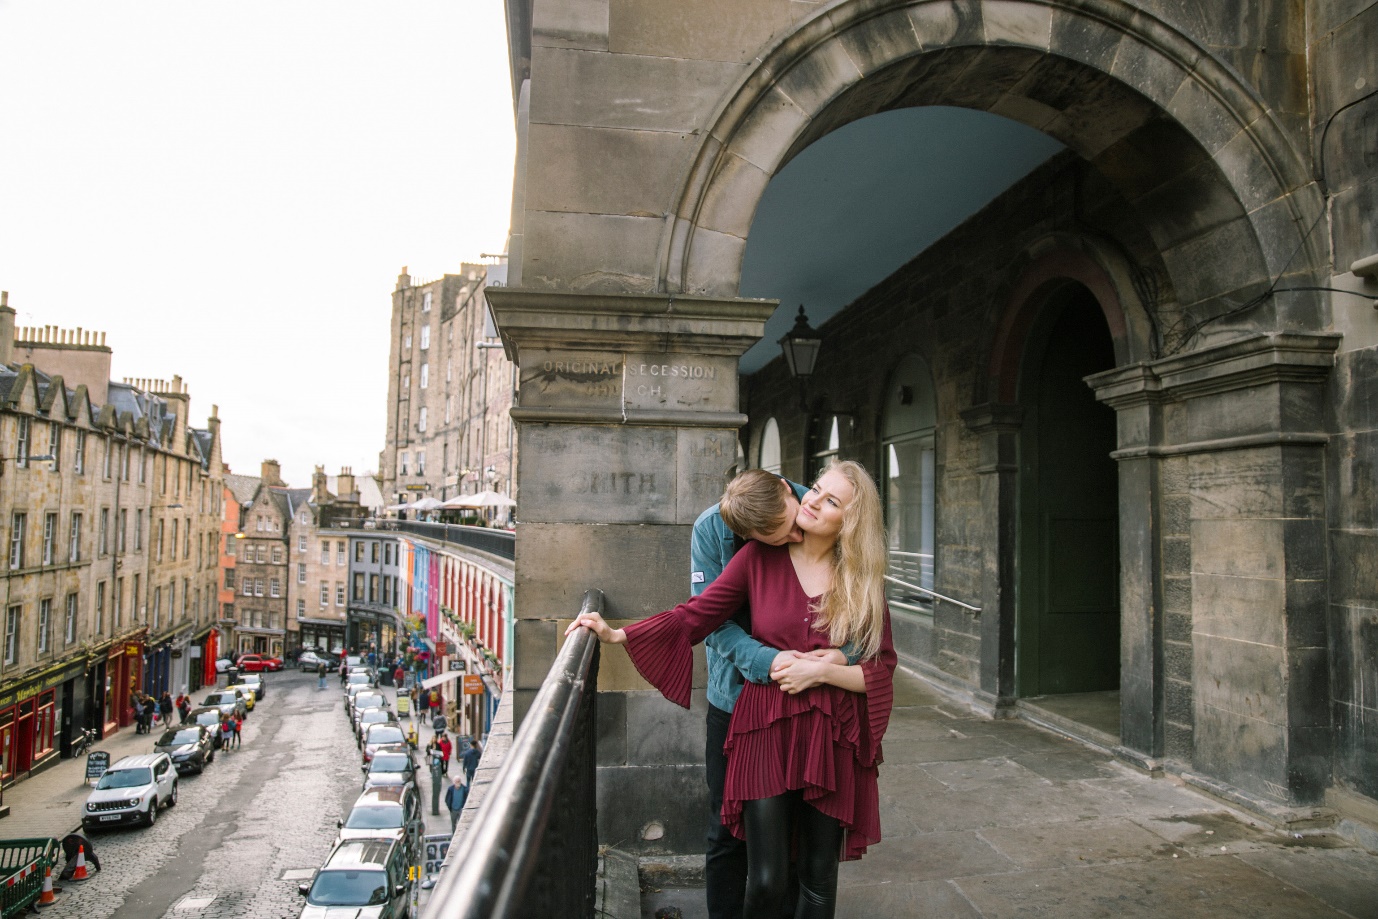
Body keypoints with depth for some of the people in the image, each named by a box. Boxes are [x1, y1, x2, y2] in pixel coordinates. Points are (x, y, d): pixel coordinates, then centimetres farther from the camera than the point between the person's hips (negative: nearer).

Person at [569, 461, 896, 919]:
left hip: (833, 739, 2)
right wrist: (616, 634, -16)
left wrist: (821, 669, -14)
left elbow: (882, 670, 2)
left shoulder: (863, 580, 2)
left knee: (818, 880, 13)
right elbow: (695, 616, -6)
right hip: (767, 731, -1)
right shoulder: (760, 557, -2)